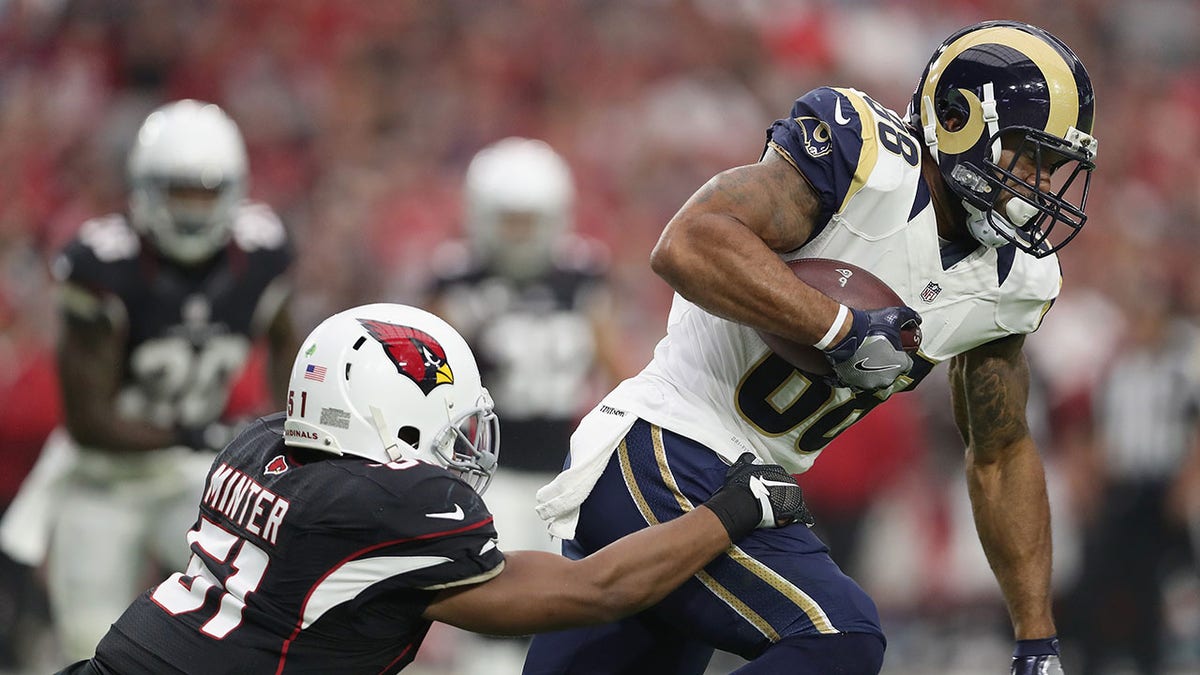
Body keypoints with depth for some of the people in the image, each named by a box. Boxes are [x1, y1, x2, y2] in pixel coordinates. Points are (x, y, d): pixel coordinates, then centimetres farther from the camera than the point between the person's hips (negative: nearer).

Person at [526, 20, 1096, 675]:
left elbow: (1000, 456, 20)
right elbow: (687, 245, -29)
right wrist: (846, 330, -29)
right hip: (660, 454, -9)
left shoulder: (1013, 279, 7)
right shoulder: (864, 155, -17)